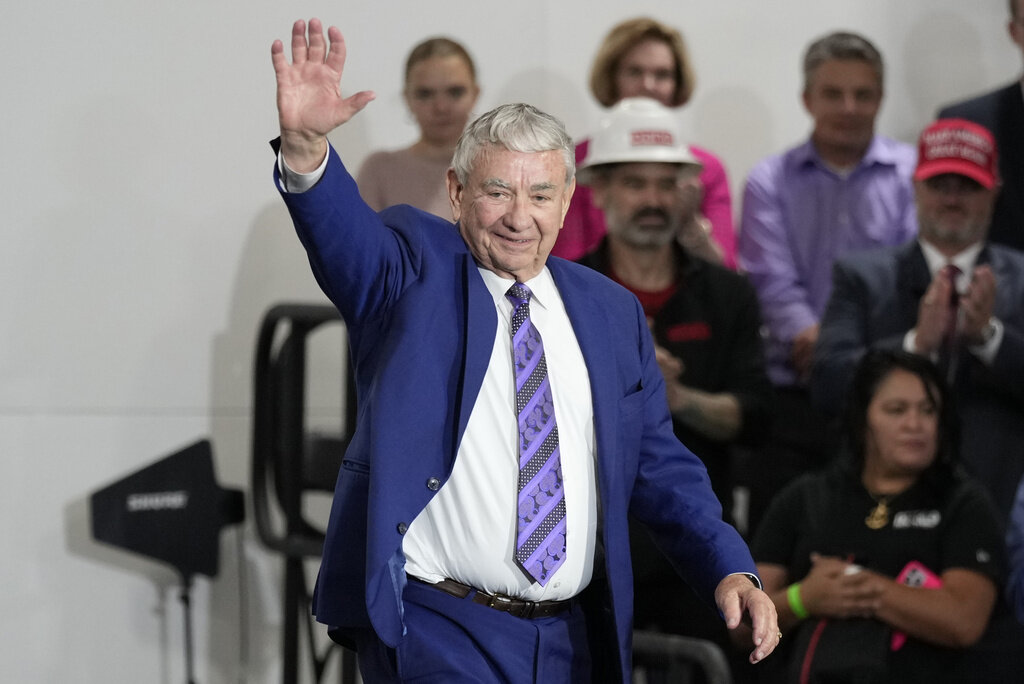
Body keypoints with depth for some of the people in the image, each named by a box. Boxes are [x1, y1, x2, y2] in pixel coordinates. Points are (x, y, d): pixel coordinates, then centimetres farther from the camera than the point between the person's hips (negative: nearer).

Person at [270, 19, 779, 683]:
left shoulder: (613, 312, 12)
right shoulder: (415, 268, 1)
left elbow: (660, 466, 14)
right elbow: (346, 232, -20)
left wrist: (731, 571, 0)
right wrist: (306, 144, -41)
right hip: (434, 629, -4)